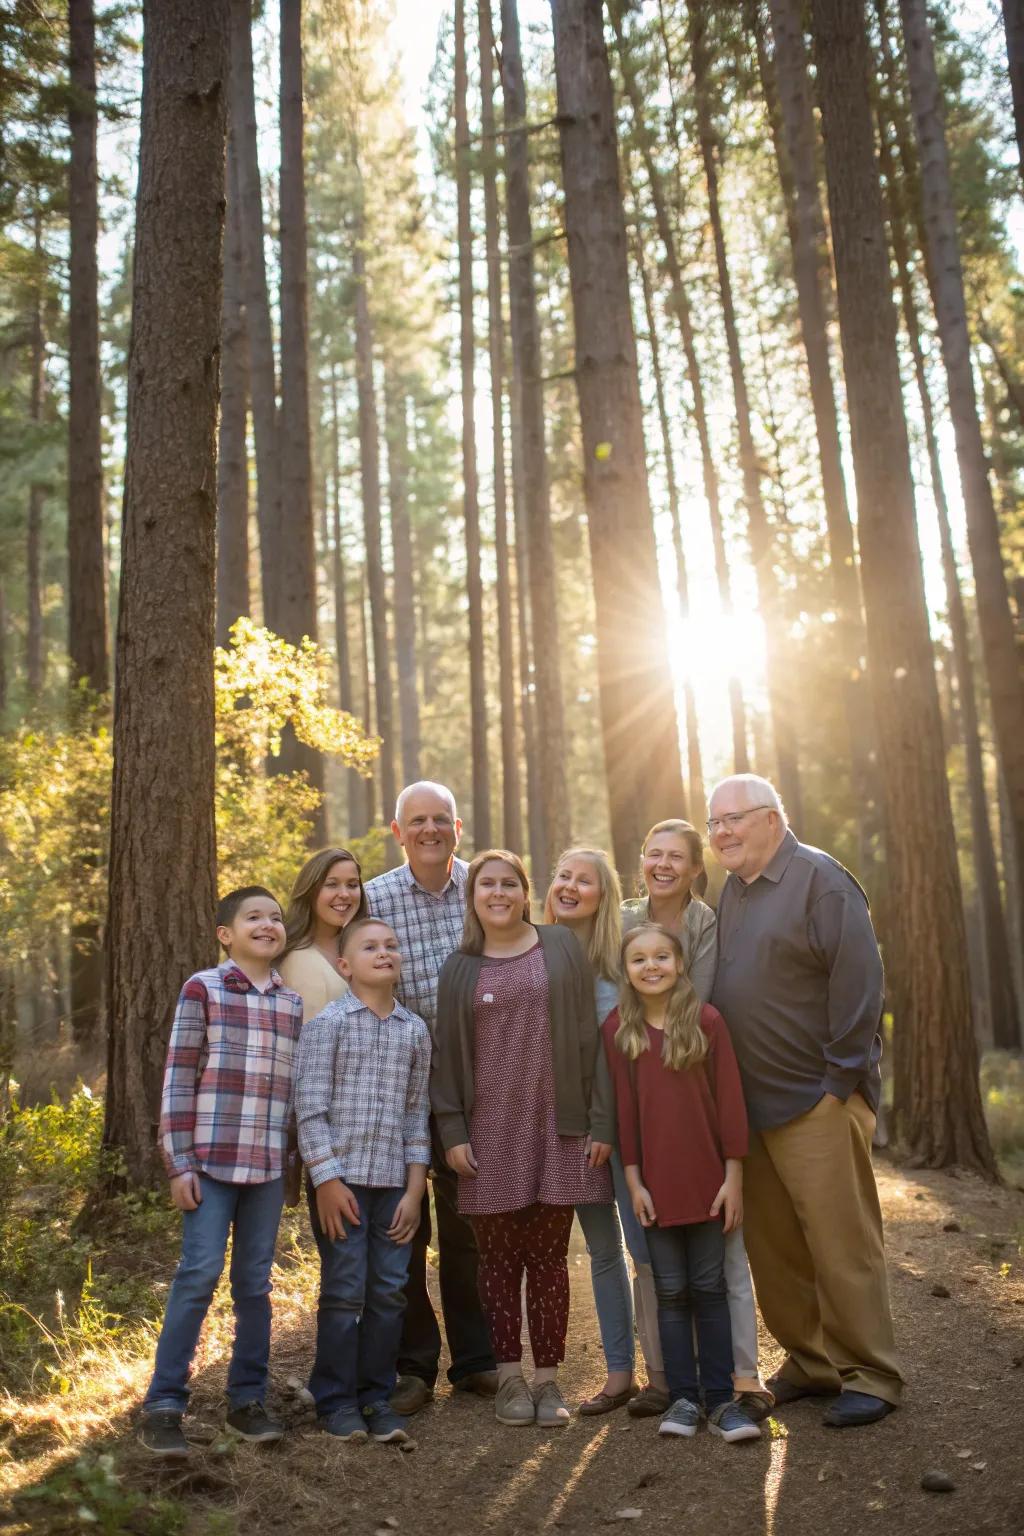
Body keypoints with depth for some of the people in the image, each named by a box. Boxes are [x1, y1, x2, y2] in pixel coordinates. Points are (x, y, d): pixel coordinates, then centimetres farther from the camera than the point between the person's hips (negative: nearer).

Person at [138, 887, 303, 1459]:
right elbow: (178, 1079, -5)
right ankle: (164, 1404, 8)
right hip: (211, 1159, -4)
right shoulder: (202, 988, -3)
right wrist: (180, 1163, -8)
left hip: (269, 1164, 4)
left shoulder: (294, 1003, 9)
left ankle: (248, 1399, 22)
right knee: (199, 1276, -4)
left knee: (256, 1283, 10)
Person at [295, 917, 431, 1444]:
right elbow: (310, 1106, -8)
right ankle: (336, 1400, 16)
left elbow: (417, 1112, 10)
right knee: (344, 1291, 0)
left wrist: (415, 1187, 5)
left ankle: (377, 1396, 21)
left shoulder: (415, 1030, 8)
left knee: (389, 1292, 7)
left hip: (394, 1180, 4)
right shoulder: (327, 1022, -5)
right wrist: (326, 1180, -12)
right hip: (340, 1176, -4)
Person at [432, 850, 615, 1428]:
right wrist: (452, 1132, -1)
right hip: (490, 1132, 1)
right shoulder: (460, 970, 8)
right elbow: (447, 1055, 8)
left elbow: (588, 1036, 2)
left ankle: (548, 1380, 15)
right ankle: (511, 1377, 18)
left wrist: (601, 1121, -3)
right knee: (500, 1258, 5)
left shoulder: (562, 949, 4)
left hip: (557, 1128, -1)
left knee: (549, 1257, 4)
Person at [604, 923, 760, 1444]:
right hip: (655, 1182, 1)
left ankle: (720, 1399, 15)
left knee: (709, 1288, 7)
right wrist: (634, 1181, -3)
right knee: (671, 1291, 8)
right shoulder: (617, 1028, -2)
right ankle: (683, 1397, 18)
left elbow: (729, 1099, -4)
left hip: (707, 1177, -1)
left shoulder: (705, 1019, -5)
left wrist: (733, 1175, -5)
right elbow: (622, 1107, 0)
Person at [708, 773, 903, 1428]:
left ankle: (869, 1376, 13)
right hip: (753, 1105, 8)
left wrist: (841, 1079, -15)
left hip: (819, 1103, -8)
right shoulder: (733, 894, 14)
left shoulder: (820, 879, -9)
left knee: (843, 1245, 0)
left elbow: (859, 981, -15)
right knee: (773, 1249, 12)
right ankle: (810, 1363, 25)